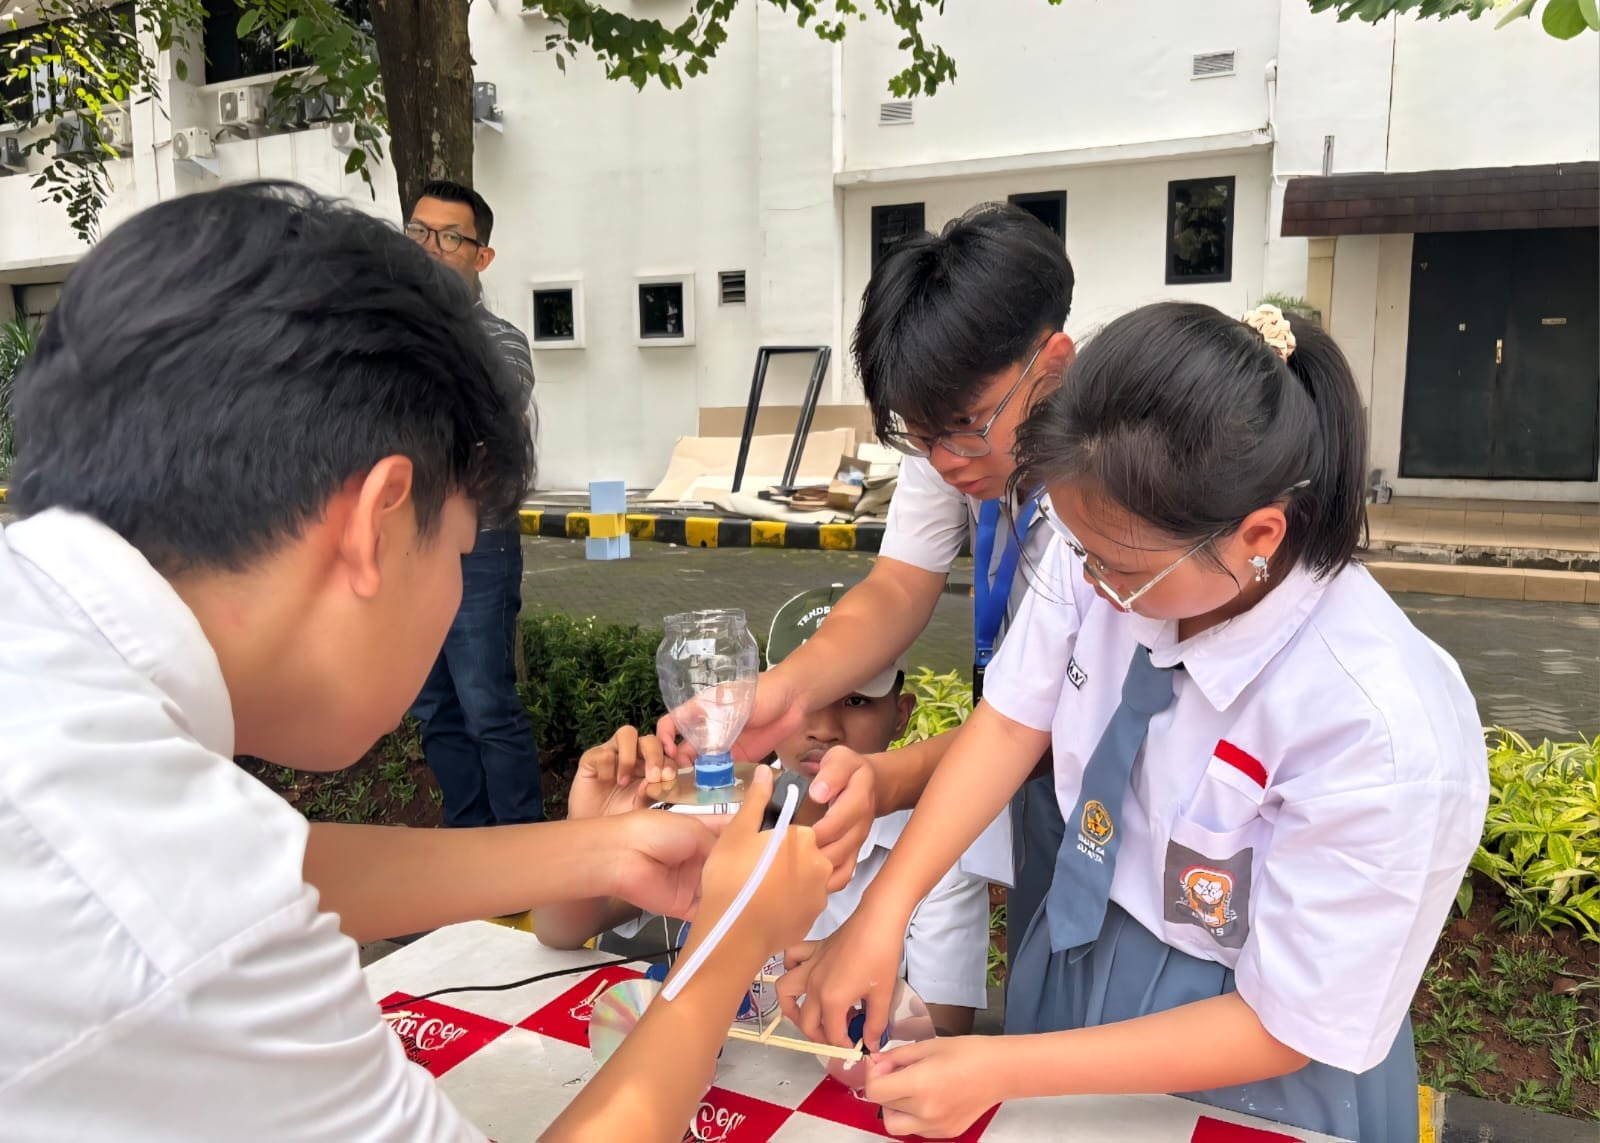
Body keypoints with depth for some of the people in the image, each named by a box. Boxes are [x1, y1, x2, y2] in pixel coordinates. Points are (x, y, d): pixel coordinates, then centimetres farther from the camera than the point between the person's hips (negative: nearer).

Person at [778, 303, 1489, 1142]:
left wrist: (1002, 1072, -23)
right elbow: (1012, 722, -11)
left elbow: (1282, 1029, -23)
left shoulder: (1380, 734, -34)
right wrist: (881, 911, -18)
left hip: (1243, 1070, -4)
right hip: (1075, 958, 5)